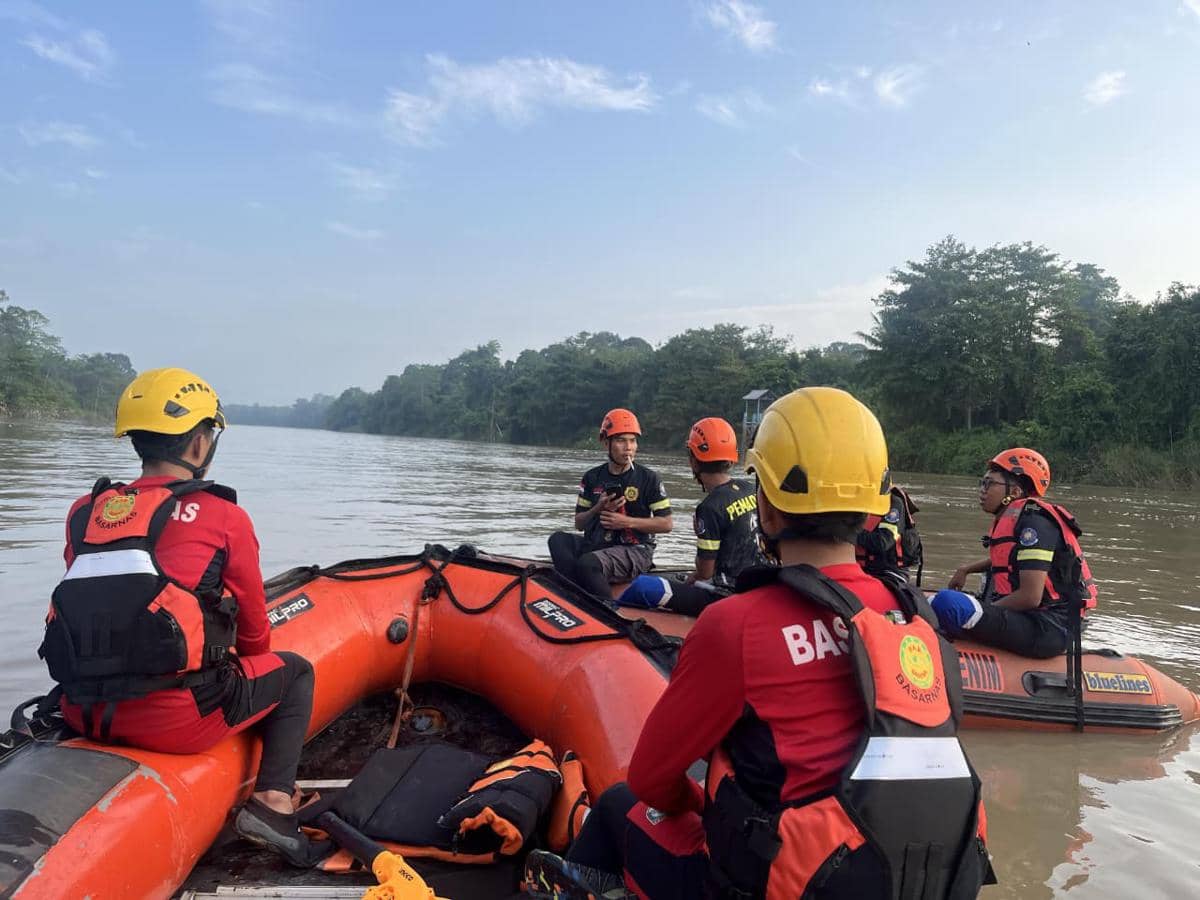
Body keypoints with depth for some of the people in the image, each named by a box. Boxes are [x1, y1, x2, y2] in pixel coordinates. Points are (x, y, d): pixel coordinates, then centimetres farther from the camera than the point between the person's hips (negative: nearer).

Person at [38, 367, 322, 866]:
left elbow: (97, 609, 17)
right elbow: (255, 633, 4)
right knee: (295, 672, 19)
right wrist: (243, 663, 28)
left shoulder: (83, 513, 7)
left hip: (83, 715, 6)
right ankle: (272, 801, 4)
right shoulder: (223, 517, -6)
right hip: (175, 722, -6)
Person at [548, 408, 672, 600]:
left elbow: (666, 524, -4)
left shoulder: (649, 479, -1)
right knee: (558, 539, -21)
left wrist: (628, 522, -14)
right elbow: (579, 524, 10)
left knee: (588, 563, -32)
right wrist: (598, 509, -10)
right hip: (596, 545, 5)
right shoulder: (592, 478, 9)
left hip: (635, 550, -5)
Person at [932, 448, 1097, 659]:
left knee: (947, 602, -32)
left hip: (1047, 631, -11)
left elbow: (1030, 597, -21)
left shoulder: (1033, 520, -14)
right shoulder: (1010, 519, 14)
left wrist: (984, 611, -9)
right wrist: (966, 569, 26)